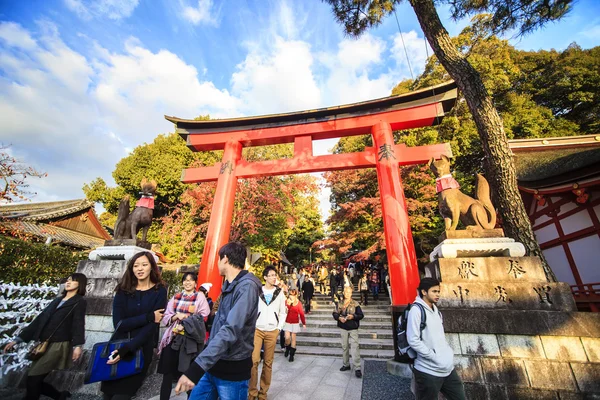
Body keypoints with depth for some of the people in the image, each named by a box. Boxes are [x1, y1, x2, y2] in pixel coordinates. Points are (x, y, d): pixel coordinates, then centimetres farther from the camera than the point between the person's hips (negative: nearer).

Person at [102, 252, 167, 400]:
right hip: (118, 345, 2)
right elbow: (119, 323, -13)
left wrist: (126, 349, -25)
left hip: (142, 348, -2)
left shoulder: (159, 291, -8)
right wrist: (149, 316, -22)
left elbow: (151, 326, -14)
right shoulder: (123, 290, -3)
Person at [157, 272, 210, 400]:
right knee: (168, 372, 6)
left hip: (190, 340, -3)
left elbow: (203, 320, -7)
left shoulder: (200, 296, -2)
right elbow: (165, 318, 8)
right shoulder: (176, 297, 10)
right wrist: (177, 315, -11)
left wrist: (186, 325, -18)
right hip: (173, 338, 3)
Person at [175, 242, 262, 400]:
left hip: (233, 369, -7)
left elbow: (230, 330, -32)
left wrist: (196, 368, -36)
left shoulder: (247, 286, -23)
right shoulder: (228, 285, 9)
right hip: (212, 364, 8)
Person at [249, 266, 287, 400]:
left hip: (272, 331, 1)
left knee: (268, 363, 8)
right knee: (254, 360, -4)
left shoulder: (280, 292, 2)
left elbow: (283, 312, 6)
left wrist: (279, 327, -1)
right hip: (257, 330, -1)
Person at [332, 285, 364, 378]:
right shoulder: (339, 304, 1)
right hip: (343, 328, 3)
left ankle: (357, 368, -3)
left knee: (355, 347, -10)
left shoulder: (355, 304, -6)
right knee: (344, 346, 14)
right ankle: (346, 364, 30)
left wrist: (353, 316, -20)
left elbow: (361, 315, -5)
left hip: (353, 328, -3)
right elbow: (335, 313, 5)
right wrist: (339, 317, -14)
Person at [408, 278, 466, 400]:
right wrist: (435, 357, -18)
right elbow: (413, 340, -21)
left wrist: (448, 352, 5)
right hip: (428, 371, -8)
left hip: (448, 368, 8)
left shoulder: (436, 310, 11)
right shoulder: (416, 310, -18)